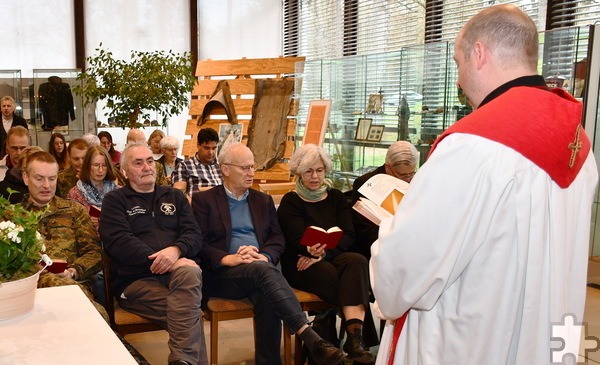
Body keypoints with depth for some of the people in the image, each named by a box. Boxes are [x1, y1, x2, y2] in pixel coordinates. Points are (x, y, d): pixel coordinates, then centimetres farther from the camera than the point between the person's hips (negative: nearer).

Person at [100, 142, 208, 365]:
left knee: (190, 273, -36)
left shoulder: (174, 196, 22)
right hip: (136, 279, -3)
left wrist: (176, 250, -16)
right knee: (189, 313, -32)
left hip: (177, 271, 3)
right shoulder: (115, 200, 11)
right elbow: (119, 242, -7)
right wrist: (160, 260, -19)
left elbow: (194, 234, 9)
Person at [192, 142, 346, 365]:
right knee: (263, 270, -35)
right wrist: (228, 258, -22)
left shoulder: (263, 200, 21)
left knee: (266, 298, -34)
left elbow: (278, 239, 11)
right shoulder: (203, 200, 8)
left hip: (259, 268, 3)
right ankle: (311, 339, -43)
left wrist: (264, 256, -12)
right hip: (222, 273, -3)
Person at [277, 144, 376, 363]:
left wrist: (322, 253, -18)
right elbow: (297, 240, -10)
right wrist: (311, 250, -35)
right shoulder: (290, 202, 2)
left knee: (358, 261, -31)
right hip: (300, 263, -3)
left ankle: (355, 339, -37)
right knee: (350, 282, -30)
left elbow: (348, 236, 1)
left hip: (333, 256, 3)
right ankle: (355, 339, -24)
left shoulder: (336, 197, 12)